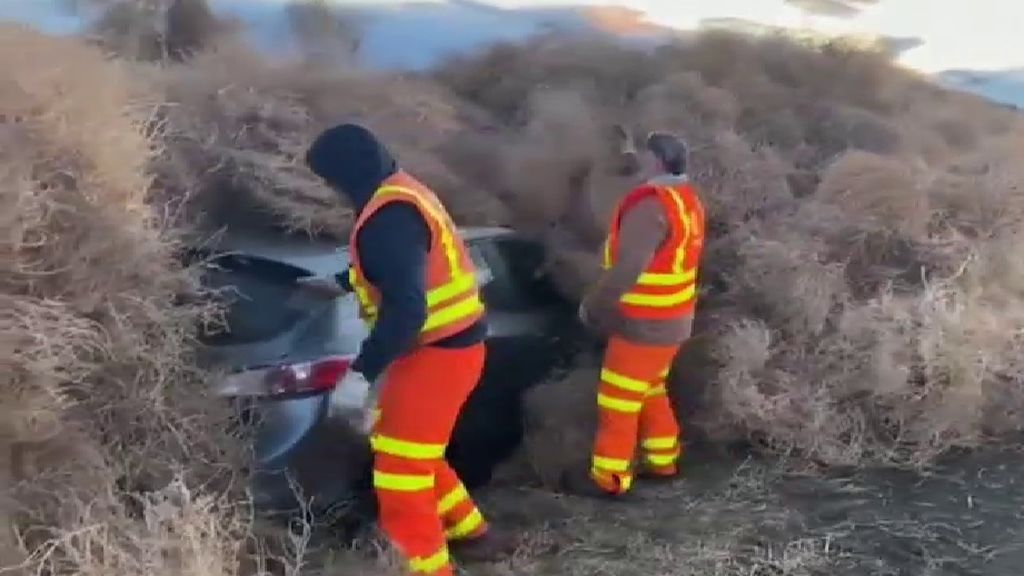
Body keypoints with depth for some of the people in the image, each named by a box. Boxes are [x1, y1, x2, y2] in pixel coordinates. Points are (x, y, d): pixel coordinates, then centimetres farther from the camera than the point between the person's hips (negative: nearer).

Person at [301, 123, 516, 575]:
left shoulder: (388, 216, -23)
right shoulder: (402, 194, 11)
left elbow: (405, 308, -31)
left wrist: (361, 373, -28)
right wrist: (342, 283, 36)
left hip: (437, 354, -11)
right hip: (445, 345, 11)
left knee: (400, 474, -1)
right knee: (405, 450, 25)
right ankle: (473, 535, 37)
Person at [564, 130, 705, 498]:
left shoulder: (649, 206, -25)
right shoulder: (685, 197, 6)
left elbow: (627, 269, -28)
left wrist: (591, 304, -15)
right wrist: (633, 156, 27)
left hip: (644, 325, -10)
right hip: (672, 320, 10)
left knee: (617, 402, 2)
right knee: (650, 392, 24)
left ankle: (608, 477, 12)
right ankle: (662, 460, 35)